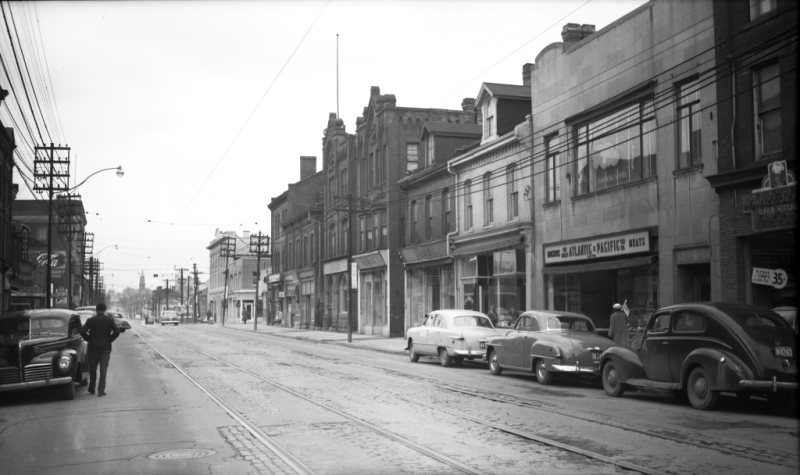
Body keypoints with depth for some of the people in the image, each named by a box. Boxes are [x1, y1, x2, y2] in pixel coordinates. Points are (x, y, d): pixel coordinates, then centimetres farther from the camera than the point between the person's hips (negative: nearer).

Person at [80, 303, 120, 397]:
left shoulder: (91, 320, 0)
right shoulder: (110, 320, -1)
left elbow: (82, 331, -11)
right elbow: (116, 332, -12)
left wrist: (89, 339, 2)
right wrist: (109, 339, 2)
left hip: (93, 347, 1)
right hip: (106, 347, -1)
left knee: (92, 369, 14)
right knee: (103, 370, 0)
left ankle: (92, 389, 24)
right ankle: (101, 391, -6)